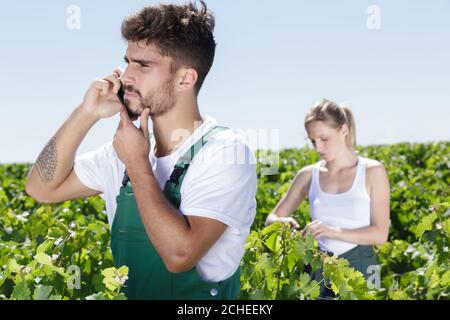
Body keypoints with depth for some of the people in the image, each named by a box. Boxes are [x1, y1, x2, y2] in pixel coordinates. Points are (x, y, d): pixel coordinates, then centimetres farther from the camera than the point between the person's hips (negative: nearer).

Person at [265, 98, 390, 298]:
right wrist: (282, 222, -18)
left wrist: (333, 231, -23)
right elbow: (271, 219, 6)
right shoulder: (309, 175, 0)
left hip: (359, 266, -2)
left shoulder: (373, 171, -7)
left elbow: (381, 234, -10)